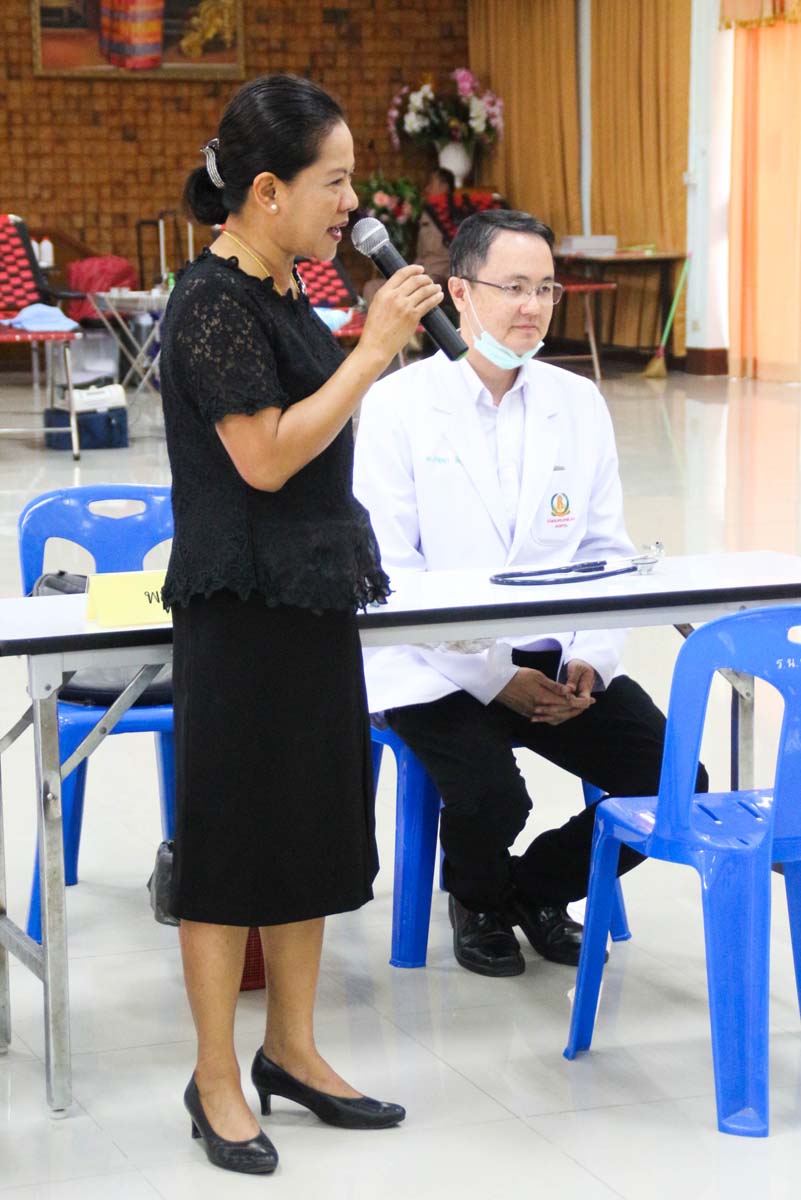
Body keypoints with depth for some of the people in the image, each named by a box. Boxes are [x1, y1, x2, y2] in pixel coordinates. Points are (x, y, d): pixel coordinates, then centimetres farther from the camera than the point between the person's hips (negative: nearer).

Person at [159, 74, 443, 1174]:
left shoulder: (281, 293, 11)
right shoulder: (212, 304, -17)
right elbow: (265, 456, -22)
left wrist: (386, 335, 10)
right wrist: (375, 350, -20)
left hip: (310, 597, 9)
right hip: (242, 608, -9)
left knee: (313, 824, 15)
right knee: (233, 834, 1)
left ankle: (292, 1050, 28)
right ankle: (216, 1081, 13)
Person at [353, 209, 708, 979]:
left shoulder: (579, 403, 8)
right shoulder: (397, 405, -6)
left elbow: (606, 551, 10)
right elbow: (387, 572, -10)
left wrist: (588, 660, -9)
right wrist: (494, 678, -15)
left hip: (555, 662, 5)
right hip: (438, 667, -4)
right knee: (491, 799, -29)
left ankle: (535, 887, 15)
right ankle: (478, 901, 10)